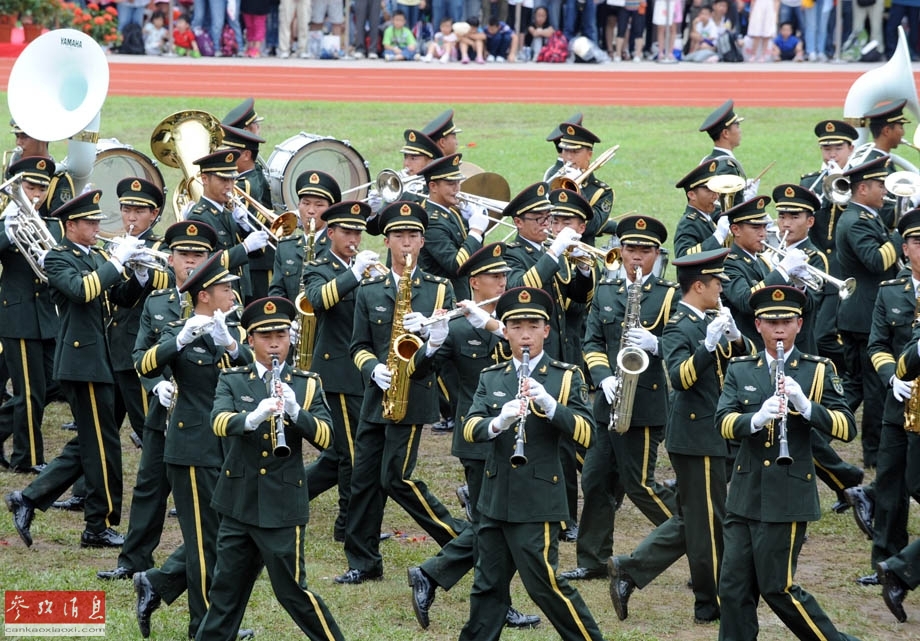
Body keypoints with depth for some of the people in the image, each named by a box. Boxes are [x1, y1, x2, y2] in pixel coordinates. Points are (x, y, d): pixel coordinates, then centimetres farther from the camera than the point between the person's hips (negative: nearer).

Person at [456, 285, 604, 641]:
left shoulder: (566, 377, -1)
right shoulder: (491, 378, 10)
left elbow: (586, 434, -11)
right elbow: (470, 428, -3)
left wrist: (549, 404, -27)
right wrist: (498, 422, -26)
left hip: (538, 502, -4)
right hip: (495, 500, 4)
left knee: (544, 582, -7)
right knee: (488, 585, 10)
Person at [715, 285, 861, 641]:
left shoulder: (818, 371, 1)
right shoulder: (739, 370, 9)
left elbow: (847, 428, -7)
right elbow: (723, 421, -5)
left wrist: (805, 405, -23)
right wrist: (757, 418, -26)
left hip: (788, 499, -4)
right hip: (745, 496, 4)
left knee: (778, 589, -2)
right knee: (734, 588, 3)